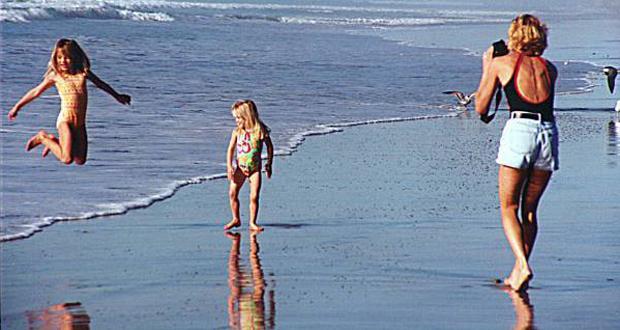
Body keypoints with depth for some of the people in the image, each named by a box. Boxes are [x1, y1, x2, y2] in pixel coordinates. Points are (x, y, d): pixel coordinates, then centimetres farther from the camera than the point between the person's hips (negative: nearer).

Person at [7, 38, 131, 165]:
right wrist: (17, 107, 14)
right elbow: (36, 92, 9)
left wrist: (117, 96, 34)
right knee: (67, 159, -17)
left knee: (80, 161, 7)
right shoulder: (55, 75, -1)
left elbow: (101, 84, 22)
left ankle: (54, 141, 30)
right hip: (65, 120, -4)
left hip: (80, 122, 4)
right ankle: (43, 138, 9)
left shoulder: (83, 73, 5)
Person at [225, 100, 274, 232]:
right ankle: (236, 219, 14)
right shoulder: (237, 132, -3)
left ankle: (252, 223, 2)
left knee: (254, 196, -7)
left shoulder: (260, 130, -8)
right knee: (232, 193, -3)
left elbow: (269, 147, 4)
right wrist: (229, 166, -12)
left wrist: (269, 164, 4)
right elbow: (231, 149, -2)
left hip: (255, 168, -2)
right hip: (240, 167, 2)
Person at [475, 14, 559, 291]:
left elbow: (481, 108, 15)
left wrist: (486, 69, 27)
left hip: (519, 130, -4)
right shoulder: (549, 68, 18)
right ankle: (517, 273, 17)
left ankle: (523, 266, -15)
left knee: (508, 207, 4)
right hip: (549, 131, 4)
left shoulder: (501, 63, 8)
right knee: (529, 209, 16)